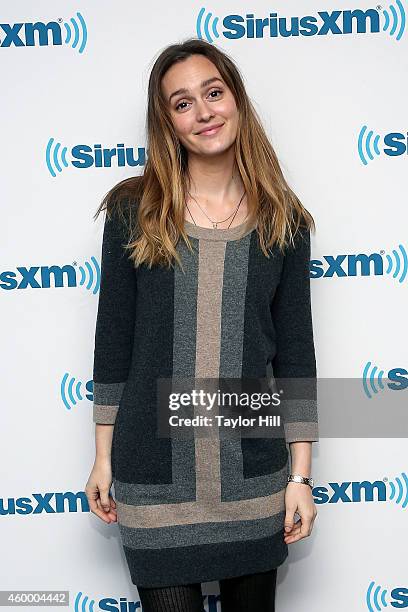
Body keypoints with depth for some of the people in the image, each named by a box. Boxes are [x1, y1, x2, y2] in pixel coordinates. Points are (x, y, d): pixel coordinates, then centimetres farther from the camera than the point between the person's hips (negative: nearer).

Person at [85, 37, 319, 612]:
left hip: (255, 479, 2)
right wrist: (103, 456, 4)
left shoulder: (283, 220, 1)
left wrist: (301, 476, 0)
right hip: (153, 477, -1)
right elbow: (113, 340, 2)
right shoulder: (133, 211, -2)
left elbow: (295, 352, 2)